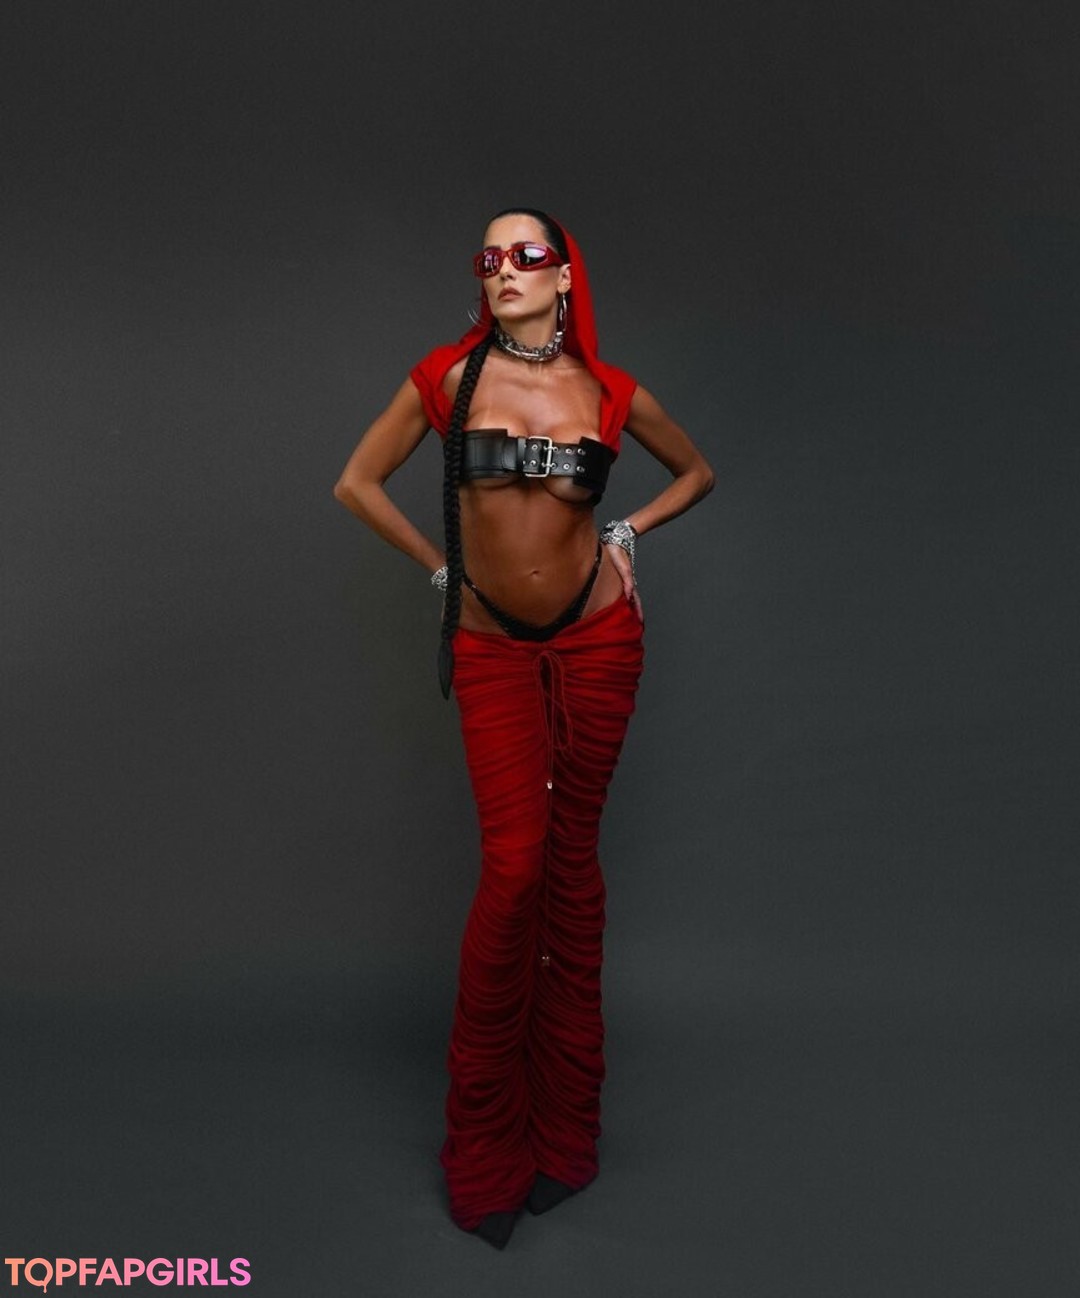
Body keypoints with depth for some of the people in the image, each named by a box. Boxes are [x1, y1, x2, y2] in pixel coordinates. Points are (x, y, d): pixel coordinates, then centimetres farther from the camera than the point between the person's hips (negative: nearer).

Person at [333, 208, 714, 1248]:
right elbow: (358, 482, 6)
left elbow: (696, 471, 18)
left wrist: (627, 533, 4)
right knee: (514, 865, -8)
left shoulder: (610, 391, 2)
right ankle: (486, 1141, 14)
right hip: (492, 645, -1)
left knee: (572, 855, 7)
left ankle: (561, 1122, 26)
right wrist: (442, 570, 2)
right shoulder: (448, 374, -1)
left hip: (597, 636, 1)